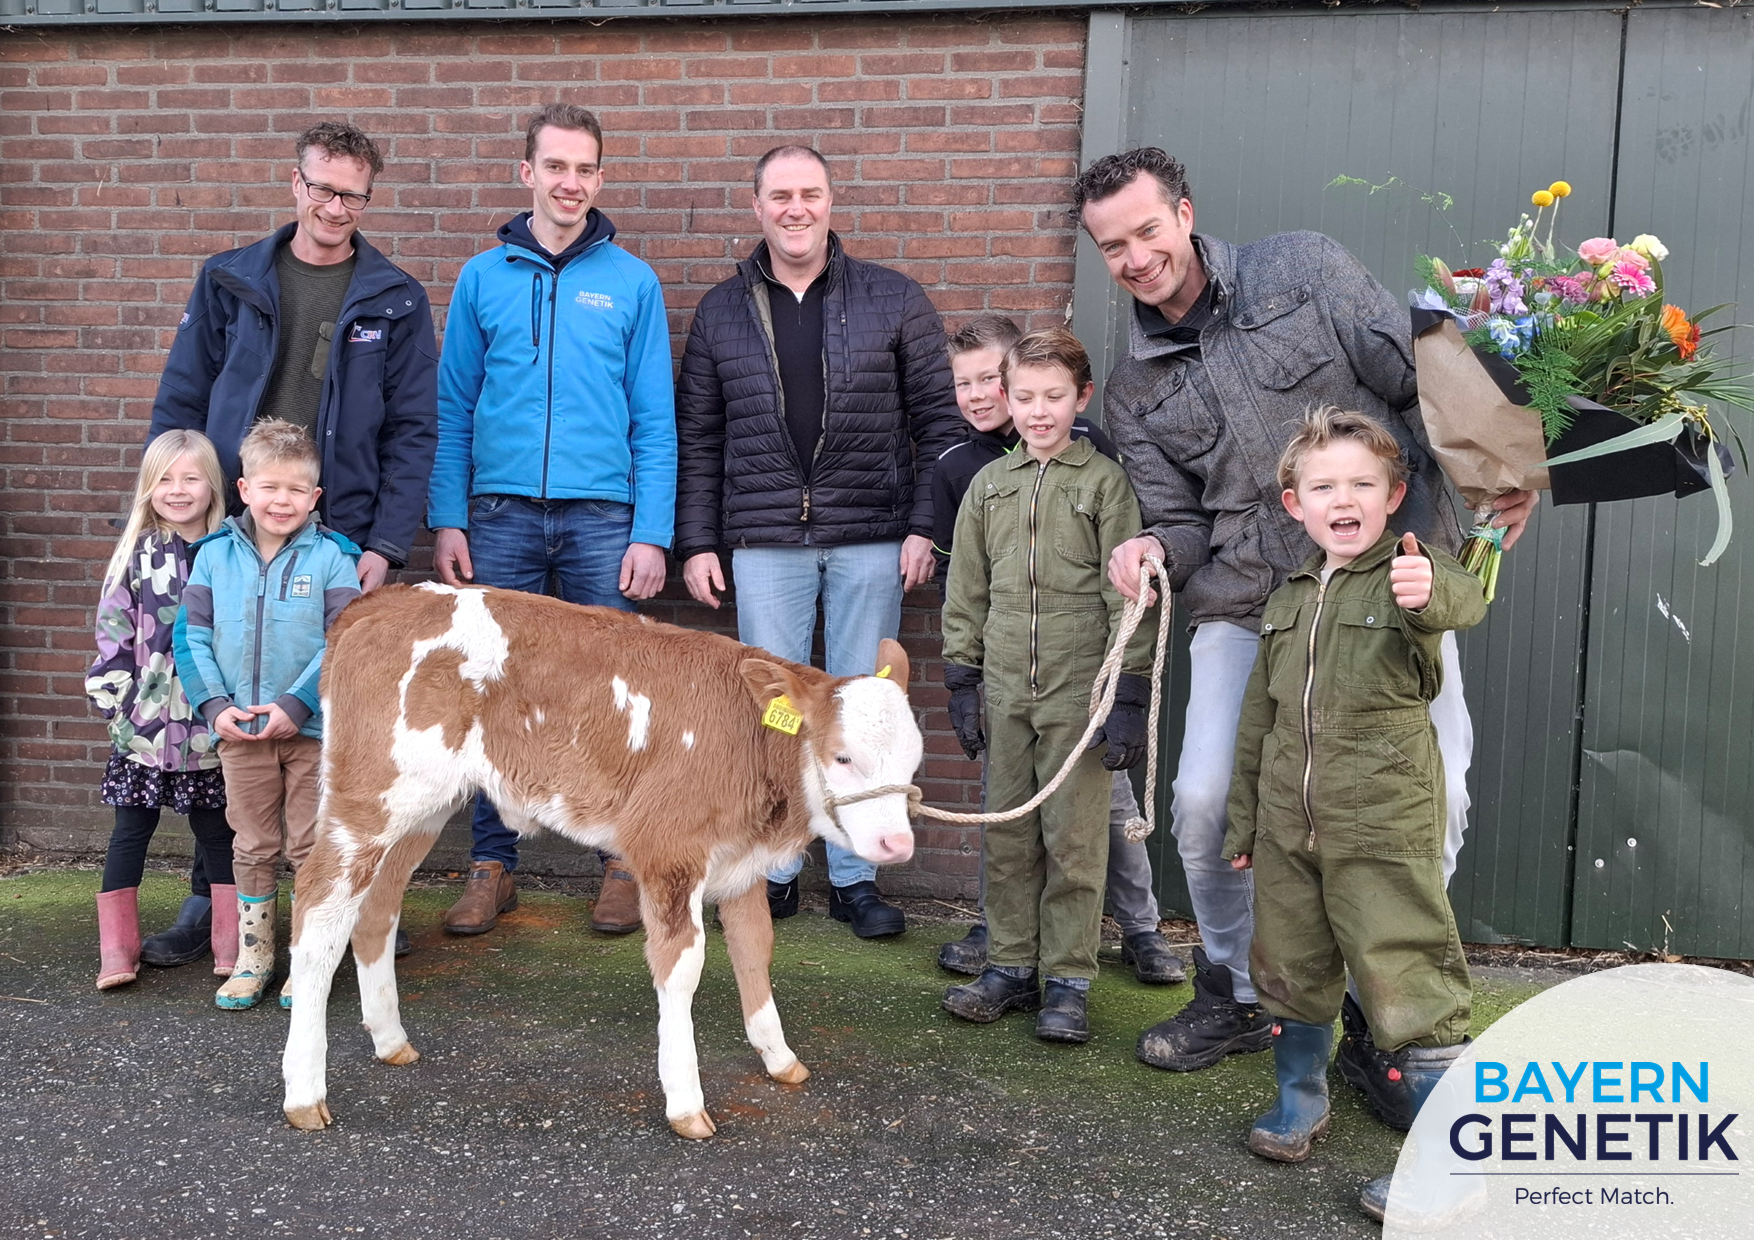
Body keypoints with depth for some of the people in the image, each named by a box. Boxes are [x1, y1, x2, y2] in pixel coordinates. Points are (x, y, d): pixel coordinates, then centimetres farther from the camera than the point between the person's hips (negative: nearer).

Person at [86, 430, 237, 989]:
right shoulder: (137, 553, 1)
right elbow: (112, 631, 1)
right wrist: (117, 701, -5)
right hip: (146, 722, 0)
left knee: (217, 828, 8)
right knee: (132, 828, 6)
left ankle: (229, 944, 15)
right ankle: (117, 951, 13)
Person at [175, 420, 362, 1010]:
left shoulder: (331, 556, -6)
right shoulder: (215, 554, 4)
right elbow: (192, 634, 3)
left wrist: (297, 704, -17)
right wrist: (215, 705, -8)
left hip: (315, 731, -2)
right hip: (240, 732, 3)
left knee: (313, 848, 6)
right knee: (253, 848, 13)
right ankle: (252, 956, 25)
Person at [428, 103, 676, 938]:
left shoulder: (632, 283, 5)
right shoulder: (483, 278, 8)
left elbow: (655, 421, 2)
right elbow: (454, 411, 8)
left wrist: (652, 533, -5)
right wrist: (447, 520, 0)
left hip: (602, 517, -1)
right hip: (501, 516, 1)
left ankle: (622, 861, 17)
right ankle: (492, 865, 18)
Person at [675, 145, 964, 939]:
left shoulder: (895, 300, 5)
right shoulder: (721, 313, 10)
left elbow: (938, 420, 3)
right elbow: (698, 440, 10)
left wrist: (926, 528, -4)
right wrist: (696, 542, 4)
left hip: (870, 542, -1)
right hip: (765, 545, 1)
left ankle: (854, 877, 16)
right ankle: (775, 869, 19)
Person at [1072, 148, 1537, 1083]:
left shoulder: (1305, 271, 3)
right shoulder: (1134, 392, 12)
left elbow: (1422, 375, 1)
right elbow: (1183, 522, 10)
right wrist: (1153, 550, -13)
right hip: (1247, 611, 2)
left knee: (1433, 799, -10)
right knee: (1204, 802, -9)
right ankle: (1235, 997, 18)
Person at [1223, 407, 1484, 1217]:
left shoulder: (1410, 575, -5)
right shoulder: (1288, 603, 12)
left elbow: (1464, 603, -30)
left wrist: (1430, 591, -54)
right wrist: (1243, 822, 18)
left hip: (1384, 830, -6)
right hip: (1289, 829, 6)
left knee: (1408, 985, -5)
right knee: (1290, 970, 17)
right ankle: (1301, 1102, 40)